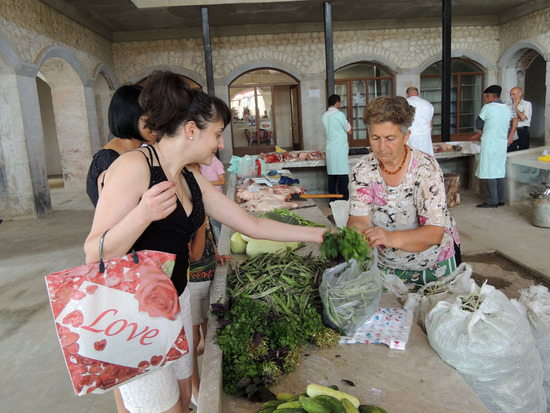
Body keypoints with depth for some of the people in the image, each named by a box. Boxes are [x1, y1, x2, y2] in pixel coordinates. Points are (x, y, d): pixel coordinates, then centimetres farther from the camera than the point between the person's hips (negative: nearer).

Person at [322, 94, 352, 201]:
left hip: (330, 149, 7)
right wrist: (349, 124, 18)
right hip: (340, 149, -7)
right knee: (343, 177, -5)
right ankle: (344, 200, -5)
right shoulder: (339, 115, -10)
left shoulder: (324, 116, 11)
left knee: (332, 176, 9)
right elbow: (349, 131, -2)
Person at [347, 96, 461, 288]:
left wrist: (392, 238, -48)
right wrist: (354, 233, -42)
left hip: (435, 265, -2)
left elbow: (434, 232, -29)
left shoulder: (426, 168, -22)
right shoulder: (363, 169, -12)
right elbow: (359, 219, -18)